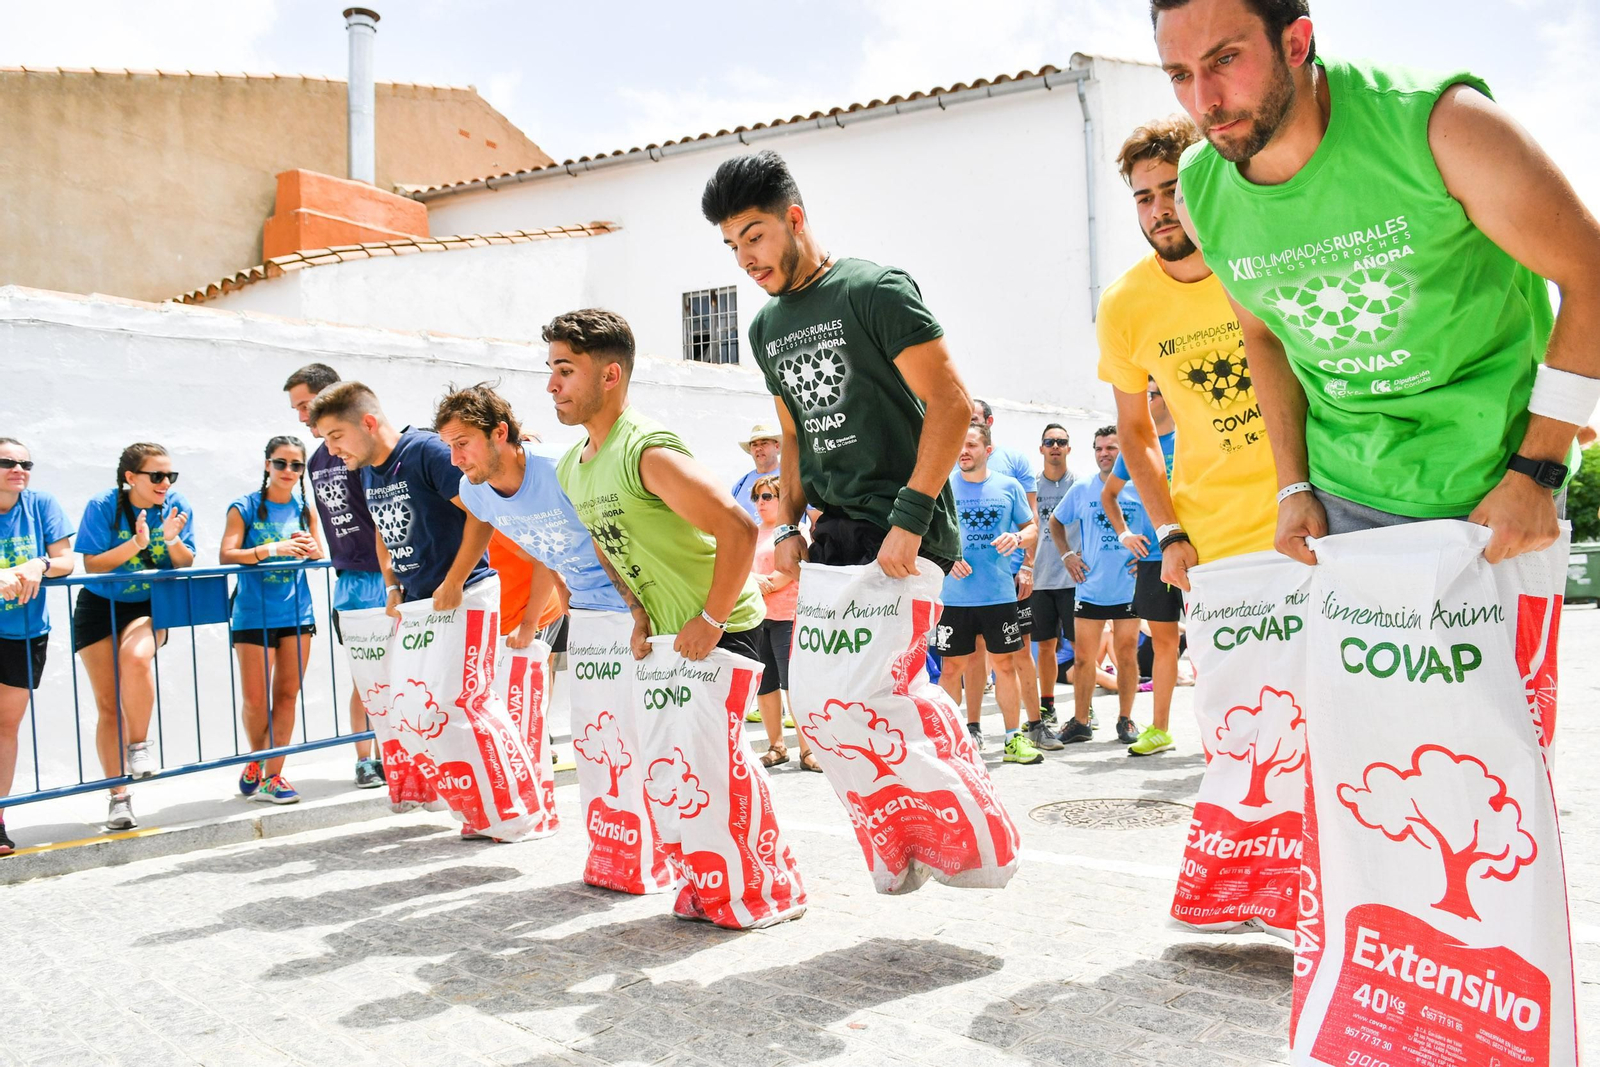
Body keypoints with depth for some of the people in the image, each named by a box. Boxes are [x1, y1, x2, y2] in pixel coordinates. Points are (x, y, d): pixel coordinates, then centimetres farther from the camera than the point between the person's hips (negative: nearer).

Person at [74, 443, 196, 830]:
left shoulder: (177, 507, -7)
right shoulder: (102, 506, -12)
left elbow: (187, 565, -5)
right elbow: (92, 564, -14)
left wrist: (172, 540, -25)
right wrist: (136, 544, -27)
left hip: (148, 606, 0)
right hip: (100, 607, 0)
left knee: (136, 656, -35)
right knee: (108, 704, 1)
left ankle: (140, 746, -16)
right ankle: (119, 797, 10)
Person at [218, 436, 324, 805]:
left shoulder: (304, 509, 9)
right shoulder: (245, 507, -3)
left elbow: (320, 555, 9)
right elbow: (226, 556, -12)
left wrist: (309, 549, -14)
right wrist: (271, 549, -26)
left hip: (296, 612, 3)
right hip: (253, 614, -3)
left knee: (287, 694, 3)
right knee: (255, 699, -1)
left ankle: (271, 775, 11)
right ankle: (257, 762, 25)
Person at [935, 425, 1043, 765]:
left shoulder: (1009, 486, 5)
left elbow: (1032, 527, 11)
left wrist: (1018, 537, -12)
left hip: (1000, 593, 1)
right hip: (955, 594, -1)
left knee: (1005, 664, 6)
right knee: (952, 667, 3)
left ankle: (1014, 738, 16)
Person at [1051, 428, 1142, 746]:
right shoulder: (1081, 490, 4)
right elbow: (1056, 523, 18)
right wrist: (1067, 555, 7)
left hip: (1129, 587, -1)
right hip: (1089, 587, 2)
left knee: (1127, 655, 6)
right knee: (1083, 656, 4)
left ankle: (1125, 720, 18)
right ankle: (1080, 722, 13)